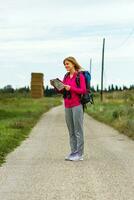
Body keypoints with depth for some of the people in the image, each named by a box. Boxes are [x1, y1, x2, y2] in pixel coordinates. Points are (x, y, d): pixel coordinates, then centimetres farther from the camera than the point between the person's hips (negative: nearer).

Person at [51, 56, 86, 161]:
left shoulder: (80, 76, -4)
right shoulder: (66, 76, 15)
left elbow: (83, 90, -10)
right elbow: (62, 91, 16)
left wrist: (70, 88, -19)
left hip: (77, 105, -6)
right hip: (67, 106, 6)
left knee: (78, 130, -5)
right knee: (71, 130, 7)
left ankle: (80, 154, -3)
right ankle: (73, 152, 12)